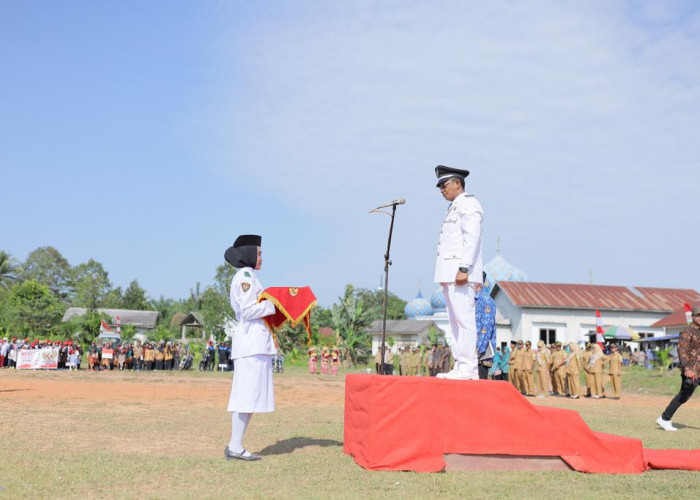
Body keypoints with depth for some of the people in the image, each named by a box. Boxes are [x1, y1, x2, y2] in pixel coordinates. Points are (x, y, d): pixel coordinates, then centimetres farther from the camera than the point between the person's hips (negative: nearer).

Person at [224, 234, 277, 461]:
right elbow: (248, 310, -16)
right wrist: (274, 304, -9)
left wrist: (271, 305, 14)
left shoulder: (246, 277, 22)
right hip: (251, 341, -10)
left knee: (249, 395, 8)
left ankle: (235, 446, 9)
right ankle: (235, 447, -8)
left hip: (253, 341, 10)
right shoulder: (245, 276, -8)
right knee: (248, 394, -10)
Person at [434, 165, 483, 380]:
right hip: (449, 274, 10)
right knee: (455, 320, 8)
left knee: (464, 319, -12)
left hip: (461, 273, -10)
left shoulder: (469, 204, -5)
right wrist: (447, 275, 18)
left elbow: (471, 239, -15)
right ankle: (460, 366, 10)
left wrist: (464, 269, -23)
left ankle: (469, 367, -12)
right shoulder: (454, 208, 25)